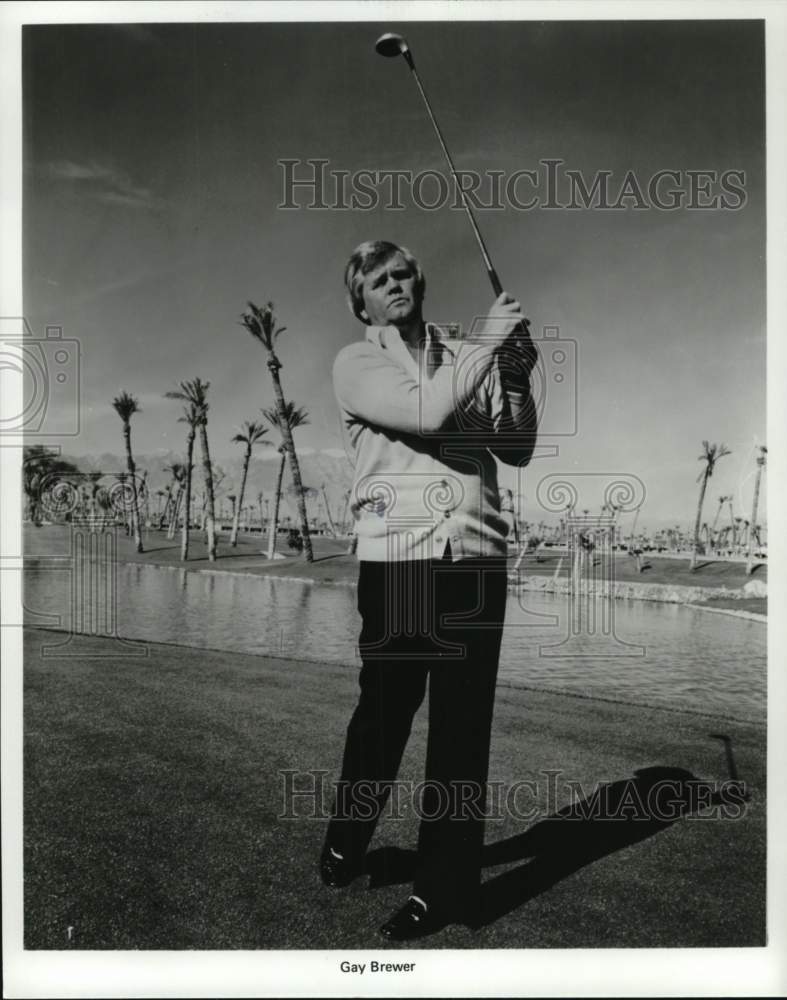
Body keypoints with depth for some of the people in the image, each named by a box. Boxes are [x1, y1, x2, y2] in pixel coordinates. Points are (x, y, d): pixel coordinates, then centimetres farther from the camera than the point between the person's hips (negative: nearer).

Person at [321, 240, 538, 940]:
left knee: (463, 725, 3)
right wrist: (486, 344, -6)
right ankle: (345, 847, 31)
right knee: (384, 712, 5)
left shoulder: (467, 356, 18)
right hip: (396, 556, -2)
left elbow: (517, 450, 14)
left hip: (478, 557, 3)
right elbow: (424, 413, -12)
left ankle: (446, 888, 15)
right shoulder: (356, 363, 7)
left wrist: (517, 378, 0)